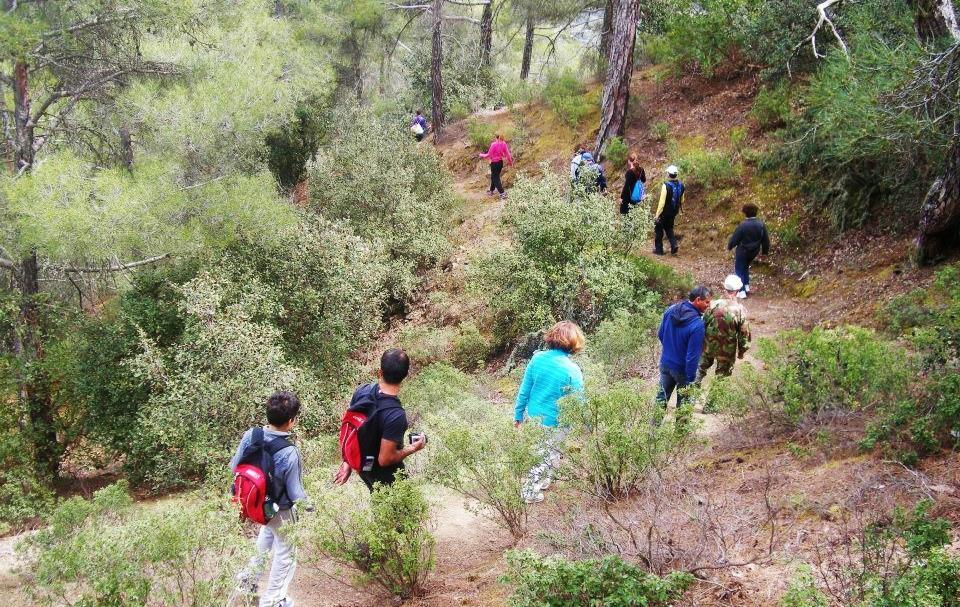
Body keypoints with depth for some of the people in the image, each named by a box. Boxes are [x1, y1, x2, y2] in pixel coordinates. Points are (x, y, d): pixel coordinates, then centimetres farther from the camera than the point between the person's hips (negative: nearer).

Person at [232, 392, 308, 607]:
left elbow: (234, 467, -4)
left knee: (266, 535, 36)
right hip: (281, 511, -6)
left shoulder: (249, 436, -20)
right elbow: (295, 494, -23)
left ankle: (248, 580, 48)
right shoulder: (289, 454, -34)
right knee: (285, 553, 19)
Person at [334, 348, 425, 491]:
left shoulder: (362, 391, -17)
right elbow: (385, 459, -30)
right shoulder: (396, 416, -37)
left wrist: (347, 462, 10)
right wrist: (412, 448, -13)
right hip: (384, 475, -6)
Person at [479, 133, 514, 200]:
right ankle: (491, 191, 36)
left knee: (496, 178, 1)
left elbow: (489, 155, -13)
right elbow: (507, 153, 2)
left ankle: (502, 194, -7)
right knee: (493, 177, 23)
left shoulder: (494, 144, -19)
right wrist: (510, 161, 14)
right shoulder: (504, 144, -3)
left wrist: (482, 155, 4)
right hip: (500, 162, 7)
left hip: (494, 163, -7)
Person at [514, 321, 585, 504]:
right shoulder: (572, 370, -24)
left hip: (534, 416, 4)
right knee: (549, 456, 17)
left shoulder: (537, 358, -12)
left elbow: (524, 390, -3)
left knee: (537, 450, 27)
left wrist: (518, 414, 10)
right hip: (555, 423, -4)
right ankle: (531, 492, 28)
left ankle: (541, 480, 44)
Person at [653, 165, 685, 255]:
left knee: (658, 229, 12)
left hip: (665, 212, -6)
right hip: (674, 212, 6)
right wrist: (679, 209, 26)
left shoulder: (666, 186, -24)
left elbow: (662, 202, -24)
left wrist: (657, 215, -18)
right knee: (669, 228, 24)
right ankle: (674, 245, 7)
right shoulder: (681, 185, -4)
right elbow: (682, 200, 8)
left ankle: (658, 249, 16)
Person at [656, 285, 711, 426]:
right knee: (684, 400, 17)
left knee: (662, 396, 20)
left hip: (666, 363, 5)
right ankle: (681, 428, 33)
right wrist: (691, 379, -18)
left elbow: (660, 334, 5)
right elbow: (693, 355, -26)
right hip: (682, 369, -5)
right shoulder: (697, 324, -30)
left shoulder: (671, 310, -10)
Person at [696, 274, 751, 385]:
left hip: (709, 345, 2)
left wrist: (701, 342, 10)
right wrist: (742, 351, 5)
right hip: (728, 350, -2)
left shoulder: (713, 305, -16)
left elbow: (704, 324, -6)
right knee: (723, 374, 17)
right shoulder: (740, 310, -18)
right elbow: (744, 334, -10)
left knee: (702, 367, 25)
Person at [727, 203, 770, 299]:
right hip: (754, 251, 6)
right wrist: (764, 250, 17)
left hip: (742, 251, -6)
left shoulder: (743, 225, -25)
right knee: (745, 267, 29)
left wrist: (729, 246, 3)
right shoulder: (761, 224, -7)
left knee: (739, 270, 7)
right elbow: (765, 239, 2)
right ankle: (746, 286, 31)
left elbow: (735, 238, -15)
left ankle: (742, 291, 1)